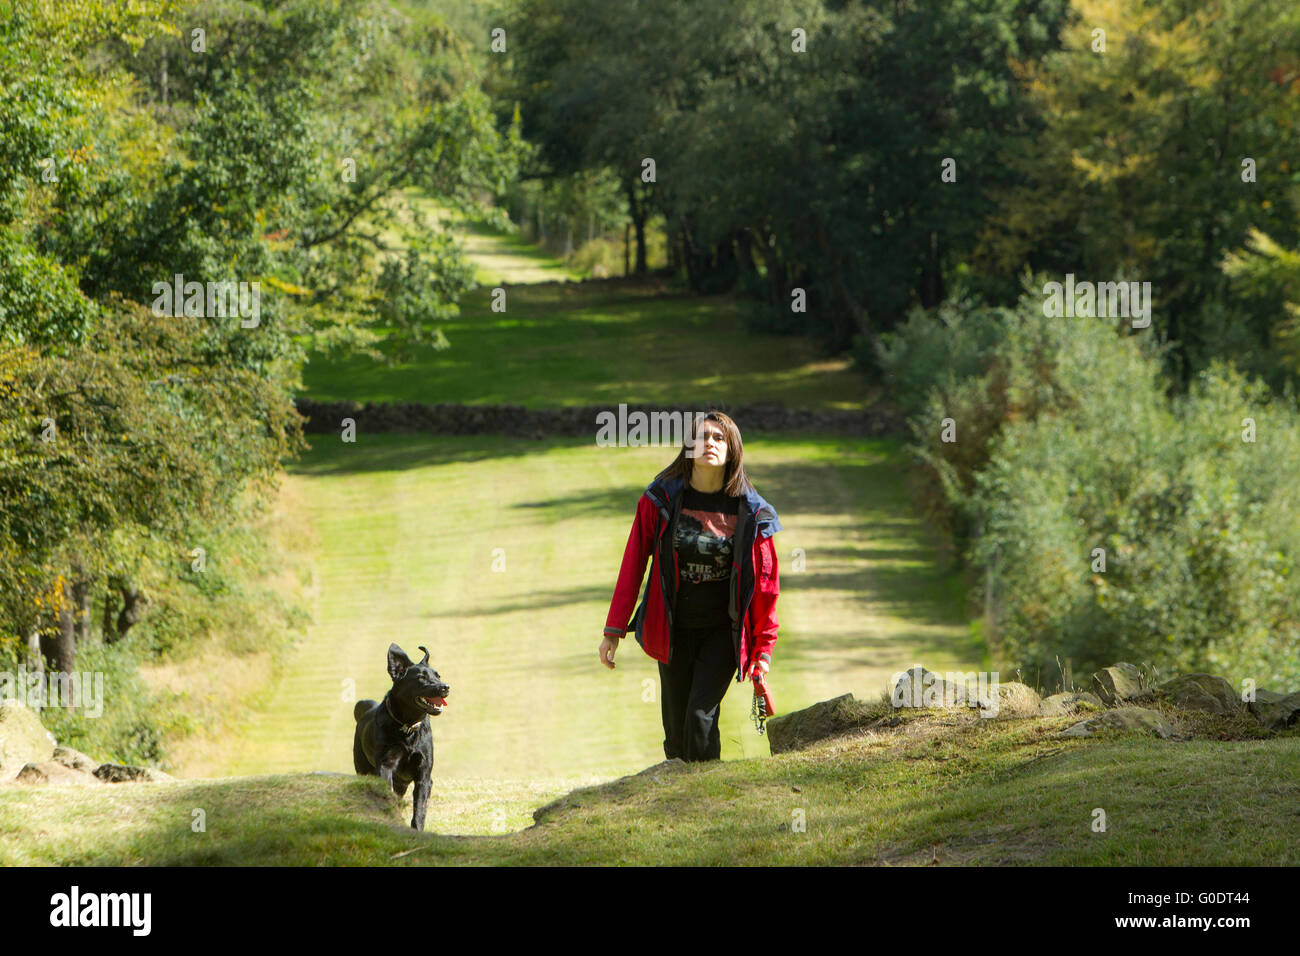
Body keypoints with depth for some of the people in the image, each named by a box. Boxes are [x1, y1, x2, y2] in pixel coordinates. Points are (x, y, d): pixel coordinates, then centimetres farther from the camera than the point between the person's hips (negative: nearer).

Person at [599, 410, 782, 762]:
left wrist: (764, 647, 1)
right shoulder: (662, 498, -4)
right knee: (676, 729, 4)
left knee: (701, 717, -16)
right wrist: (614, 630, 0)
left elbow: (765, 583, 2)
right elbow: (633, 564, 1)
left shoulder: (750, 511, -5)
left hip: (723, 632, -1)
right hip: (674, 629, 2)